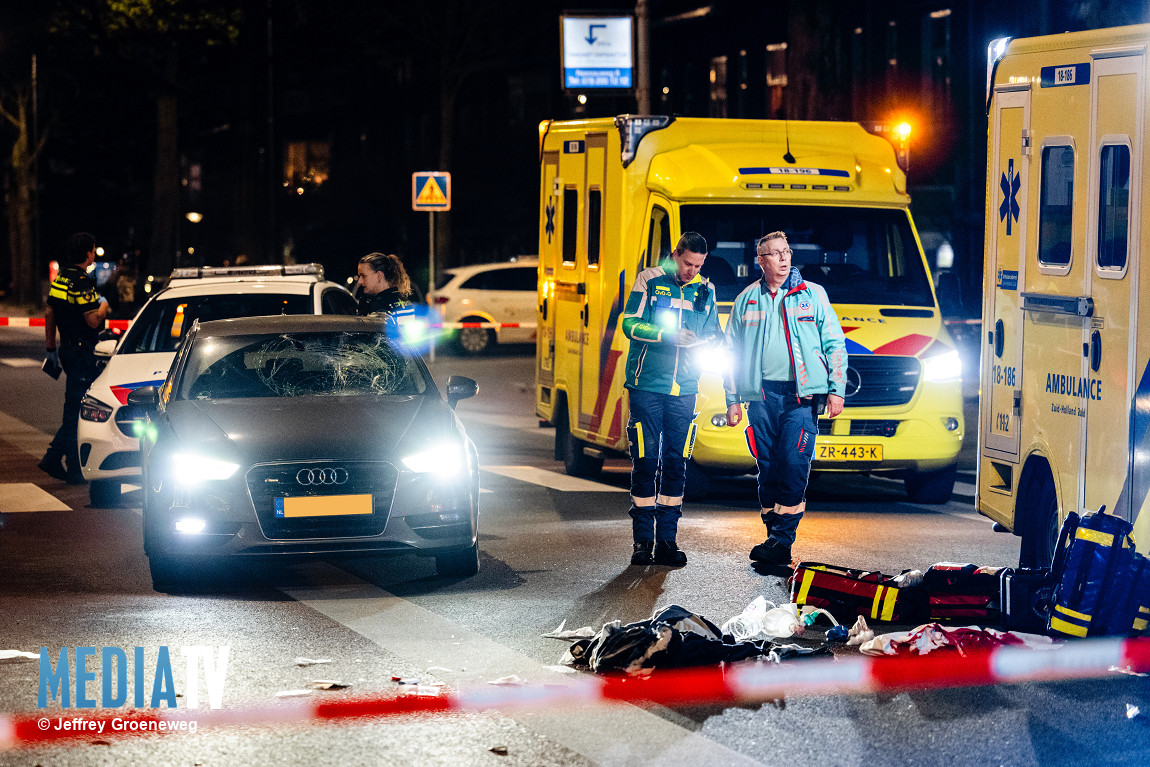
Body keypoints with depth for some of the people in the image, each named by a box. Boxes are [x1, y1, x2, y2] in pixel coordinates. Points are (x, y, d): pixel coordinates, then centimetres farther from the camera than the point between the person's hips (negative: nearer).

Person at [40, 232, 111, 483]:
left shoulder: (60, 278, 10)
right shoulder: (82, 282, -19)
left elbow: (49, 314, 17)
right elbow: (93, 320, -24)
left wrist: (51, 347, 23)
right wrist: (103, 305, -3)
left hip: (68, 349, 10)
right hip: (82, 352, -10)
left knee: (75, 408, 16)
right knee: (75, 411, -4)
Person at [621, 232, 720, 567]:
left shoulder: (705, 291, 11)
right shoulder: (649, 281, 1)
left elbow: (714, 335, 18)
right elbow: (630, 323, -5)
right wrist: (666, 336, -19)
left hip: (684, 389, 3)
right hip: (647, 385, -3)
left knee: (676, 464, 3)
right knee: (646, 462, -4)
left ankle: (667, 540, 8)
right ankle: (643, 540, 2)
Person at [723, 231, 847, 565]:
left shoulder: (813, 295, 8)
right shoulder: (746, 300, 13)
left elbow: (834, 344, 8)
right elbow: (732, 352, 17)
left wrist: (836, 390, 0)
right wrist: (733, 400, 11)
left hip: (802, 396, -2)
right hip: (761, 397, 3)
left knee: (793, 466, -12)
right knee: (768, 469, 2)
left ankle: (781, 541, -14)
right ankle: (774, 536, 10)